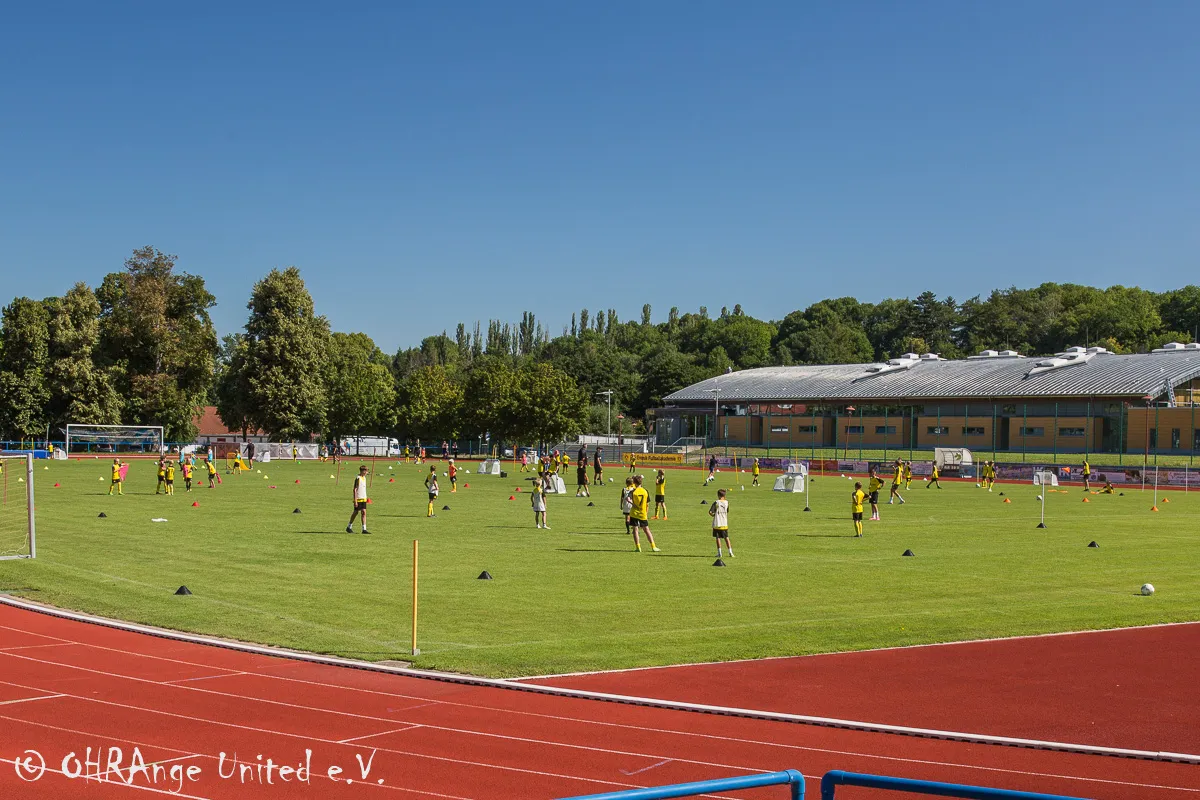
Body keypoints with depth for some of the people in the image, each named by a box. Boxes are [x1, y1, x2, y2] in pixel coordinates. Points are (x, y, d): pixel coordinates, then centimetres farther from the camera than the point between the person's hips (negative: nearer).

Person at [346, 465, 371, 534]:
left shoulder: (364, 477, 12)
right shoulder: (358, 478, -14)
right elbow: (355, 490, -16)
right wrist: (355, 501, -19)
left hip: (363, 498, 7)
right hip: (358, 498, -7)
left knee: (364, 512, 0)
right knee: (356, 512, 3)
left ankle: (364, 529, -3)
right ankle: (349, 527, 19)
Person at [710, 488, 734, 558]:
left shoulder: (716, 502, -10)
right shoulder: (727, 502, 1)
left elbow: (710, 512, -14)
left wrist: (713, 515, 6)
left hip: (717, 523, -3)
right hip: (725, 523, 3)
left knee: (718, 538, 6)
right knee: (726, 538, 8)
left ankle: (719, 553, 7)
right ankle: (730, 552, 3)